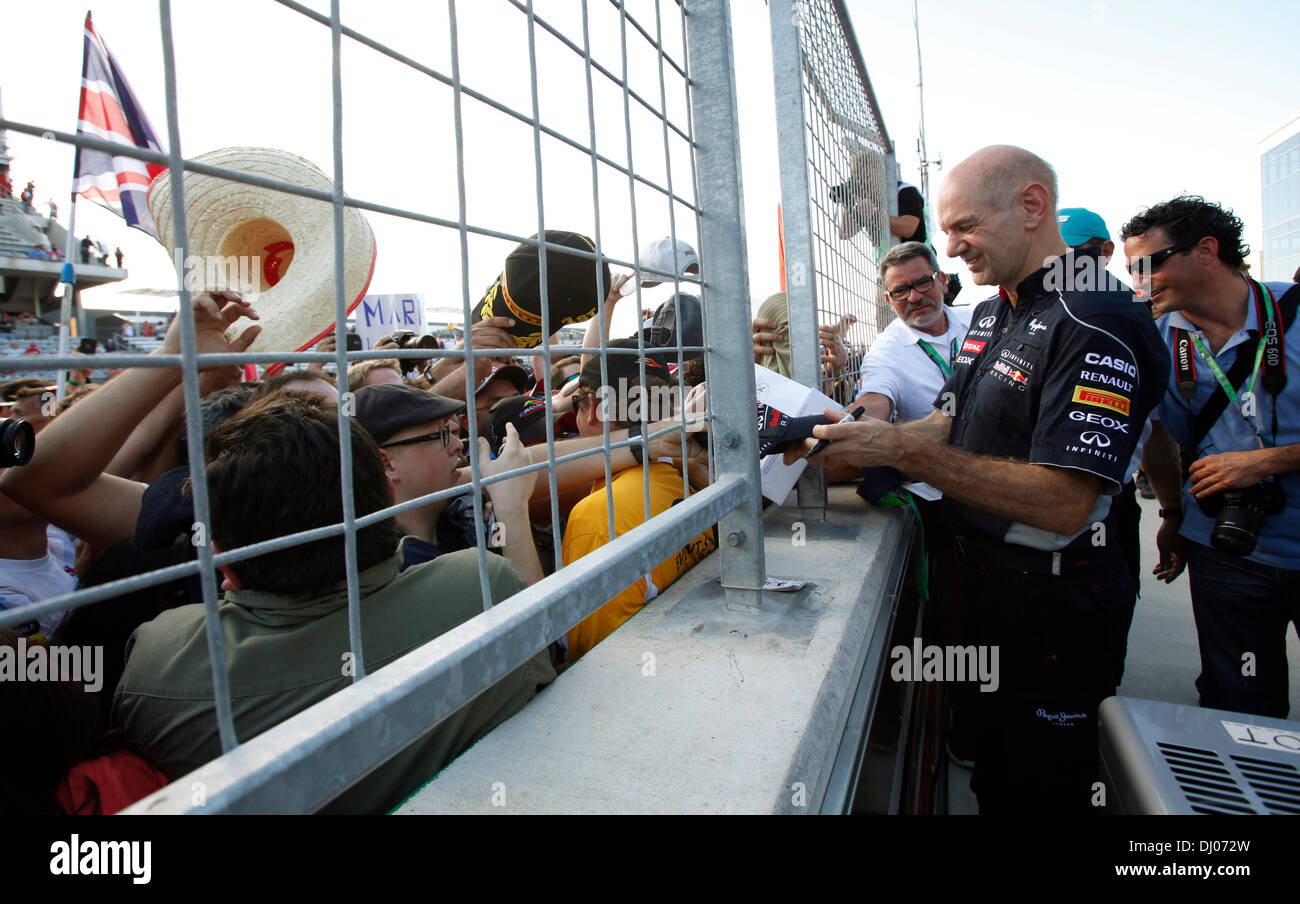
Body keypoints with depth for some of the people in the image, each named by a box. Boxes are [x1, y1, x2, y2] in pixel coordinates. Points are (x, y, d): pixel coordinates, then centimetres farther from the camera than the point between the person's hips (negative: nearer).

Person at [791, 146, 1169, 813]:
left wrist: (902, 450, -29)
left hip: (1053, 604, -8)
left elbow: (1063, 503, -29)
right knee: (992, 770, 25)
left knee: (1042, 788, 12)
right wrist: (854, 439, -7)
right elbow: (949, 426, 11)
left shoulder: (1098, 325, -22)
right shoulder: (992, 311, 9)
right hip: (985, 582, 8)